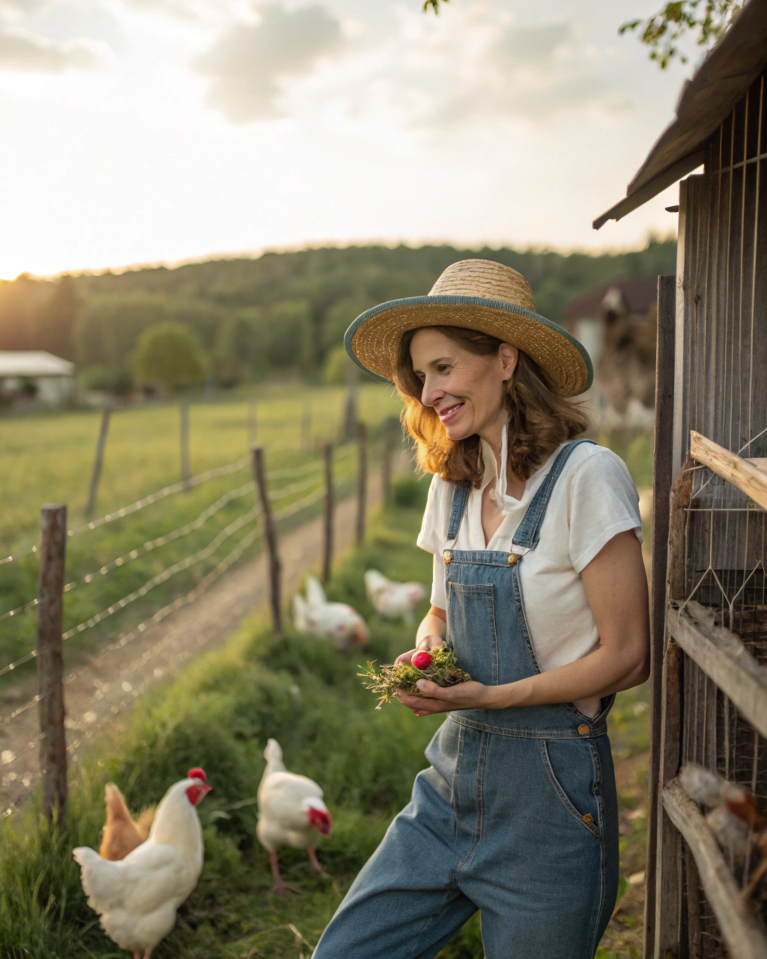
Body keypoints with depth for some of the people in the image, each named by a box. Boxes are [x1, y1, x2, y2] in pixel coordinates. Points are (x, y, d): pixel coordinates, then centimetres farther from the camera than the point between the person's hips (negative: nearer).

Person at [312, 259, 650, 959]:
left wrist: (488, 695, -18)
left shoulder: (586, 476, -15)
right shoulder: (453, 484, 6)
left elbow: (626, 655, -14)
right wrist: (426, 651, -4)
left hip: (552, 791, -6)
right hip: (456, 770, 6)